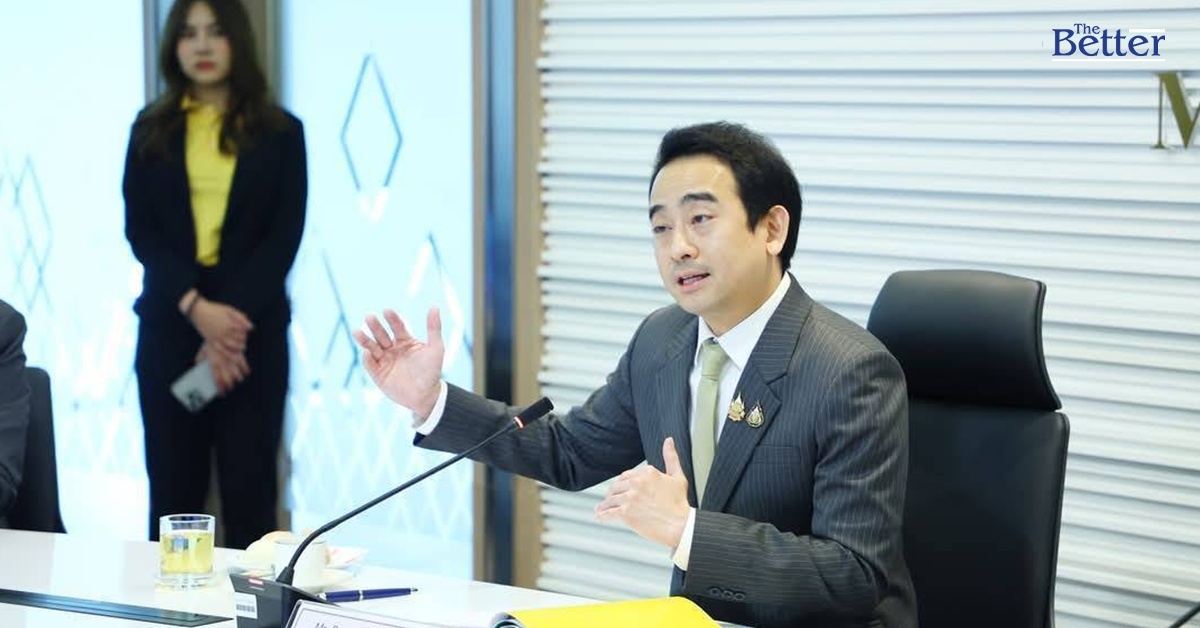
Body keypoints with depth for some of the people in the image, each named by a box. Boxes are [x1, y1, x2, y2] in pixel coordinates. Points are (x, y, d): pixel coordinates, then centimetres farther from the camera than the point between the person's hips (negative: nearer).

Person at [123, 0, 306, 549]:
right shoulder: (151, 130, 9)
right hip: (170, 325, 1)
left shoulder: (279, 132, 6)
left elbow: (284, 235, -1)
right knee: (174, 488, 3)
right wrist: (196, 306, -15)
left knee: (249, 489, -1)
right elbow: (140, 230, 0)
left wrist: (234, 316, -14)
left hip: (253, 327, -1)